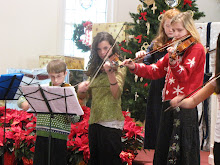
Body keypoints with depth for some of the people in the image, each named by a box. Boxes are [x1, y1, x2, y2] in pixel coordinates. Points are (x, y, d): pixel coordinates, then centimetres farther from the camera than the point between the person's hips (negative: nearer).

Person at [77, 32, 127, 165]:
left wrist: (110, 72, -31)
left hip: (111, 122, -7)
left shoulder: (118, 67, -3)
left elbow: (116, 94, -18)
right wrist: (82, 88, -7)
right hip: (94, 121, 7)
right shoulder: (96, 69, 16)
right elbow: (89, 92, 15)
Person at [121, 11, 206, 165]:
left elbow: (184, 75, -16)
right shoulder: (175, 49, 18)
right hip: (169, 103, 7)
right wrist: (135, 67, 1)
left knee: (184, 150, -6)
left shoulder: (196, 48, -3)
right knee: (164, 149, 10)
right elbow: (156, 70, 15)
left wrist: (173, 61, -34)